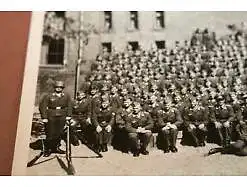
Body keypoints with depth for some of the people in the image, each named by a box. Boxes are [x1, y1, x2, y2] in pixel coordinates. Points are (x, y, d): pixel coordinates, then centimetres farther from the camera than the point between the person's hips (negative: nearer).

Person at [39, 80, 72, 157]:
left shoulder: (66, 96, 7)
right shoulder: (48, 96, -2)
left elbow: (69, 106, 13)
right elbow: (42, 106, -3)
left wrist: (68, 115, 5)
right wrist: (44, 117, -7)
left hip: (62, 117, 3)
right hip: (51, 117, -3)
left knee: (59, 133, 5)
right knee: (50, 134, 0)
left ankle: (56, 147, 21)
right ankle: (48, 149, 16)